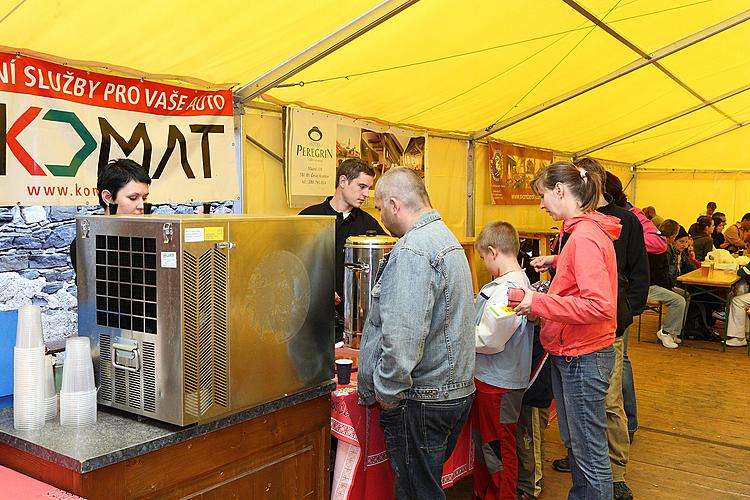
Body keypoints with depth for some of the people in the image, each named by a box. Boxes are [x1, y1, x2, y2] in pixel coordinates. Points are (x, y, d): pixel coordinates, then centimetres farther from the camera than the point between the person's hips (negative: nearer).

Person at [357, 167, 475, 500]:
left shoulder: (411, 251, -20)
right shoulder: (447, 238, 14)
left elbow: (403, 337, -29)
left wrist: (386, 392, -16)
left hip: (422, 399, -10)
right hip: (457, 389, 10)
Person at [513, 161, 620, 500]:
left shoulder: (584, 237, -21)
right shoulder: (583, 231, 9)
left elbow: (599, 305, -29)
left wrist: (538, 303, -26)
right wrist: (557, 263, 14)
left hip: (583, 357, -10)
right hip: (569, 354, 10)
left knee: (590, 453, 3)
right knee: (572, 442, 22)